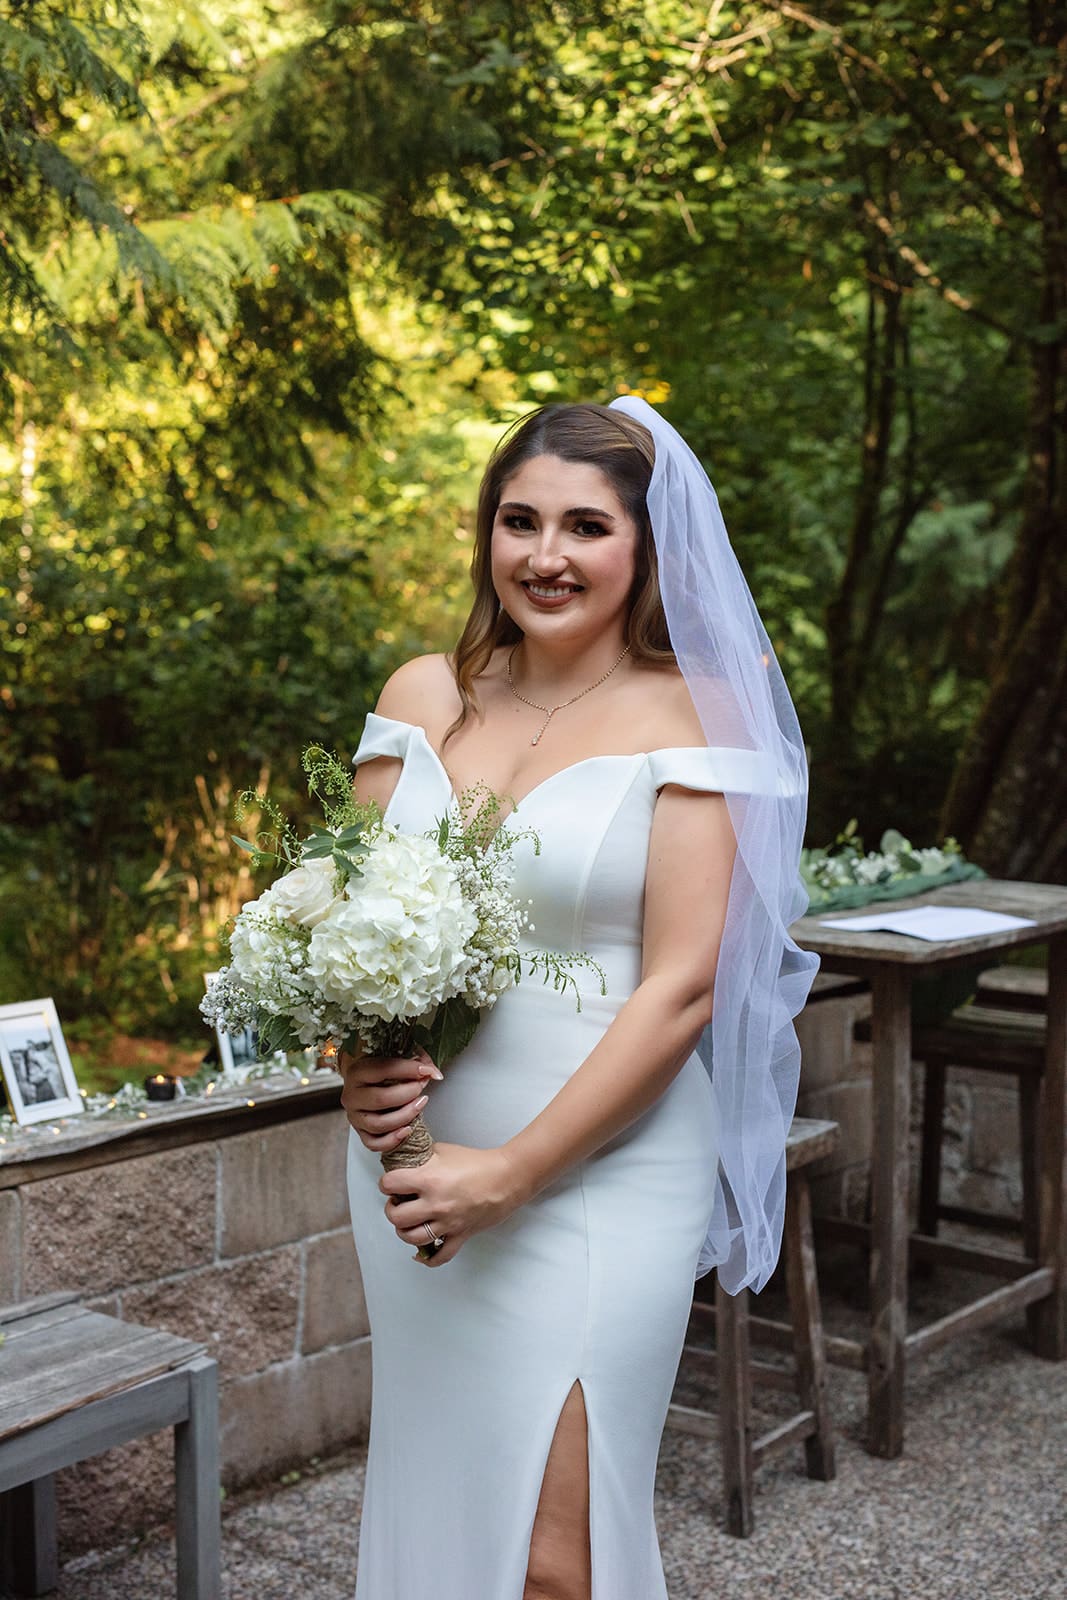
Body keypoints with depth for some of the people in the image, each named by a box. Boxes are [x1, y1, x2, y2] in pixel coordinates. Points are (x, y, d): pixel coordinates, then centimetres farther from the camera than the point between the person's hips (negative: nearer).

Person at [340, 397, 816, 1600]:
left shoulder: (691, 719, -7)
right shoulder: (425, 695, 6)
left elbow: (683, 985, -12)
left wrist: (510, 1174, -15)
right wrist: (360, 1063, -12)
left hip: (599, 1175, -4)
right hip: (410, 1158, 5)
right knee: (432, 1501, 17)